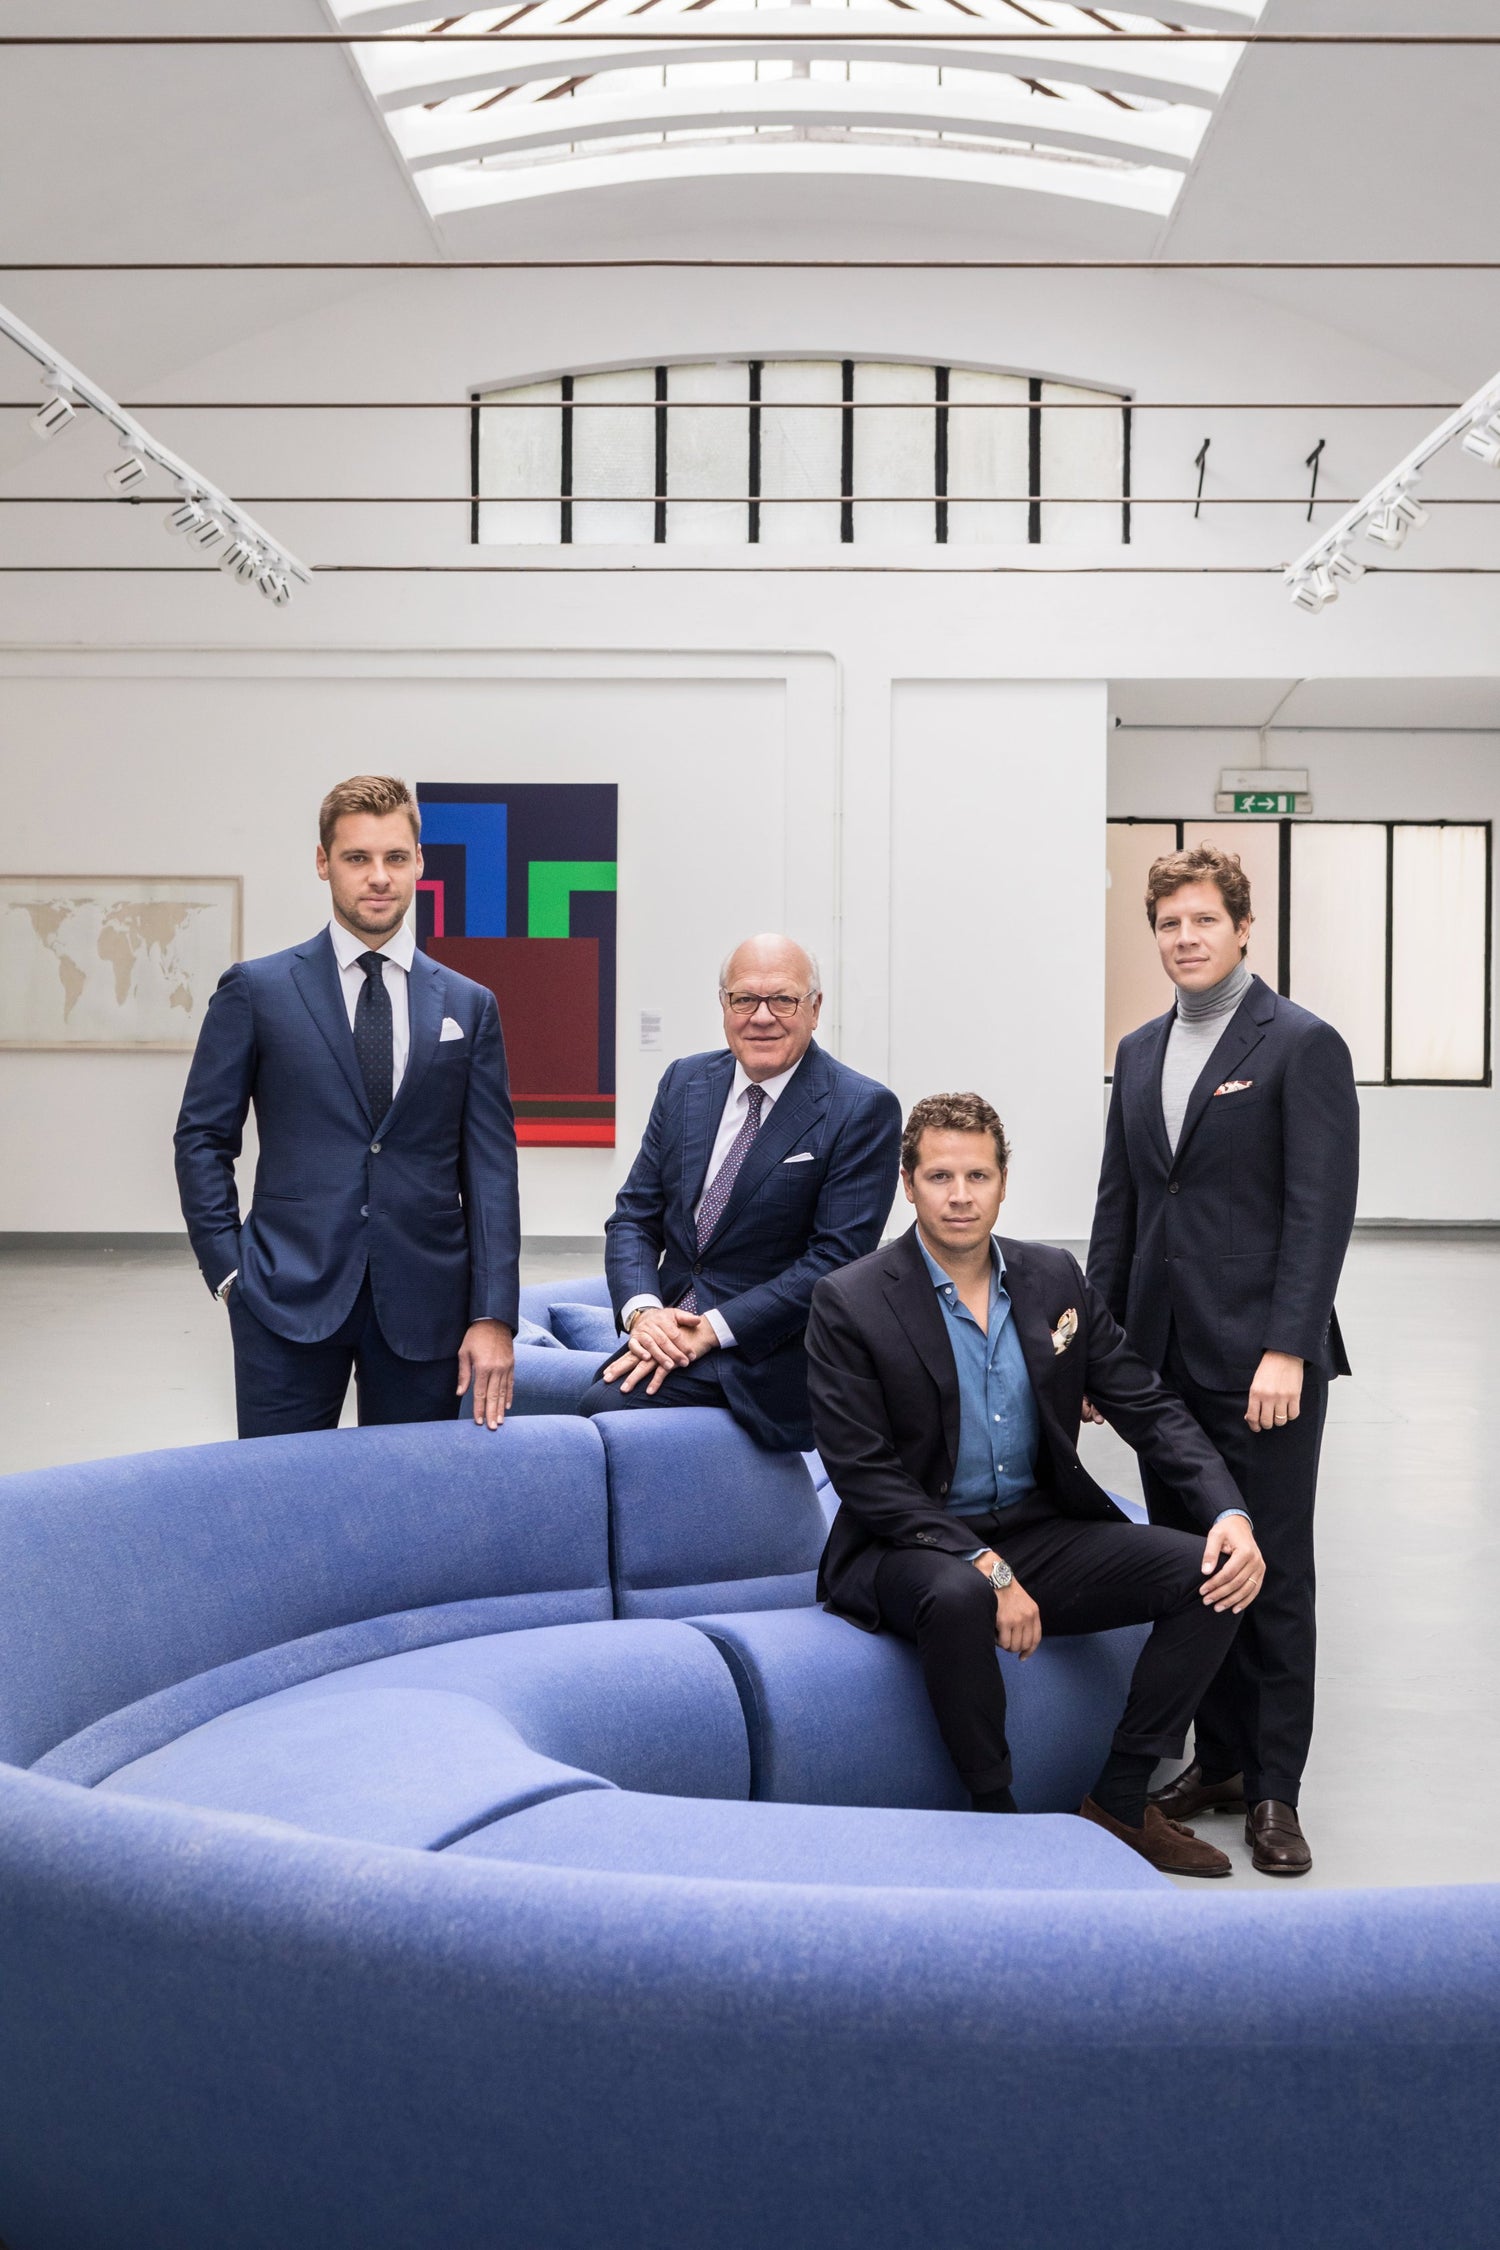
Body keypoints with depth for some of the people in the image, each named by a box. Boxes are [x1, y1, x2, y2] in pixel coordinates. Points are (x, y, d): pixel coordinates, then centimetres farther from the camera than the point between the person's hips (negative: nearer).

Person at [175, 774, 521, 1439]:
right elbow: (203, 1137, 6)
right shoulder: (256, 990, 4)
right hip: (288, 1302, -1)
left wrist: (494, 1315, -3)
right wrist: (229, 1270, -3)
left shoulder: (468, 1006, 9)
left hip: (423, 1308, 2)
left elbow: (490, 1166, 5)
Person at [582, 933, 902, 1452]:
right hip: (668, 1332, 6)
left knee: (604, 1408, -26)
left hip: (768, 1355, -5)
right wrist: (642, 1310, -10)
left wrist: (713, 1330, -17)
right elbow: (634, 1217, 11)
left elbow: (837, 1257, -13)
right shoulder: (684, 1081, 10)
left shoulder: (864, 1110, -7)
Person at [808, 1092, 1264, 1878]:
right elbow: (864, 1477, -15)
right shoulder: (850, 1303, -10)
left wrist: (1229, 1513, -10)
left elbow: (1149, 1407, 6)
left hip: (1041, 1533, 5)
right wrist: (985, 1569, -23)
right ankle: (995, 1813, -15)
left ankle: (1119, 1804, -2)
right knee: (957, 1598, -39)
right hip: (913, 1548, -5)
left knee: (1213, 1572, -13)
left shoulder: (1054, 1280, 5)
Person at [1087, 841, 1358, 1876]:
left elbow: (1321, 1208, -11)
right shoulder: (1139, 1052, 14)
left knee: (1271, 1573, 1)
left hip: (1262, 1359, -6)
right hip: (1163, 1354, 6)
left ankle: (1274, 1789, 11)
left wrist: (1286, 1350, -18)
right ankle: (1217, 1759, 22)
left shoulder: (1303, 1045, -5)